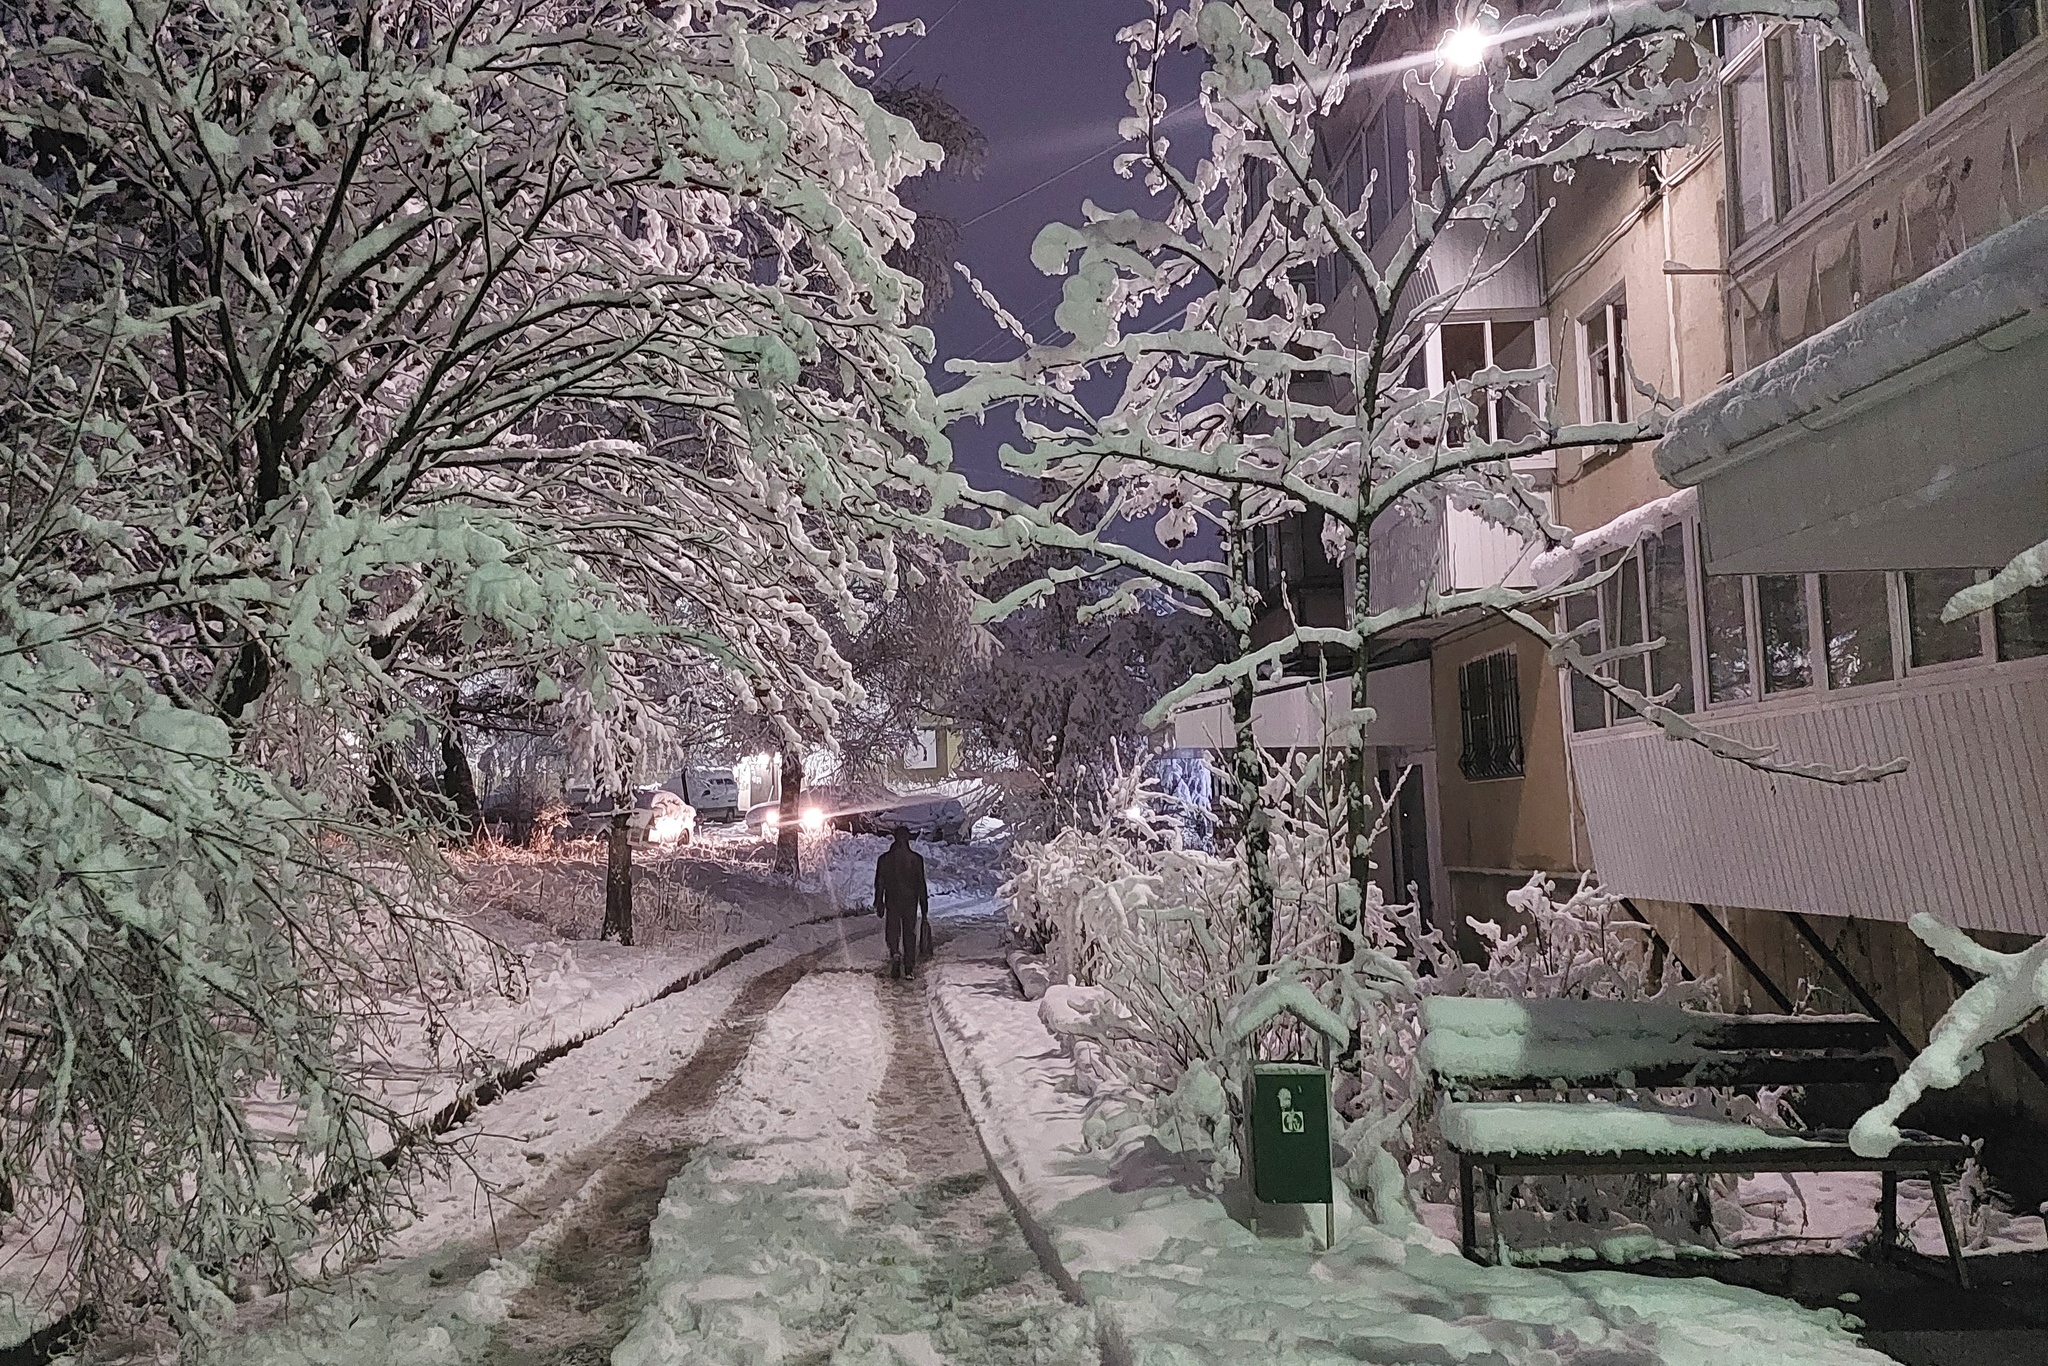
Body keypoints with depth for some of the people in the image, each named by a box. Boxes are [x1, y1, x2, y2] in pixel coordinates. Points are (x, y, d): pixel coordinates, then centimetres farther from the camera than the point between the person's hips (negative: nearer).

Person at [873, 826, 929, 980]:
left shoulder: (884, 858, -2)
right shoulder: (916, 858, -6)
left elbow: (879, 882, 2)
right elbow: (921, 883, -4)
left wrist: (879, 904, 10)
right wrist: (924, 905, 3)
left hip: (892, 901, 0)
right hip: (910, 900, 0)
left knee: (892, 930, 10)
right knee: (909, 933, 8)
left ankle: (895, 953, -20)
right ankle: (909, 969, 8)